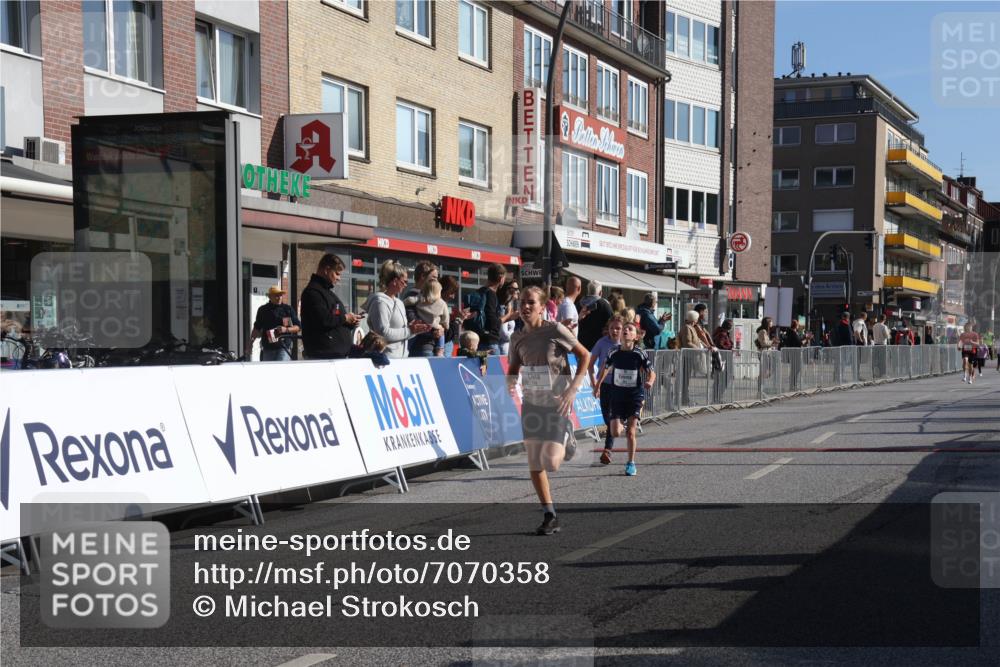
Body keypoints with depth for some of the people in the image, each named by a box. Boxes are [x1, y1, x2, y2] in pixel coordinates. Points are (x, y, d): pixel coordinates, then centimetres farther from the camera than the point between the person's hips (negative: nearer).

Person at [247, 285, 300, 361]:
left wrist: (286, 329, -11)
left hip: (284, 348, -3)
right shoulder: (263, 310, 9)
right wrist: (251, 342, 9)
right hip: (267, 349, 3)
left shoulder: (288, 309, 4)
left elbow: (298, 327, 5)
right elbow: (257, 328, 17)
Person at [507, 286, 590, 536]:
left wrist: (573, 389, -16)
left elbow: (584, 355, -7)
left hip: (557, 403, -5)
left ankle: (565, 446, 22)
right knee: (534, 465, 3)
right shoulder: (517, 338, 0)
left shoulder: (555, 330, -14)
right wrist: (511, 380, -10)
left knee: (550, 461, -15)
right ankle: (550, 516, 16)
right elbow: (514, 366, 14)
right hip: (532, 403, 5)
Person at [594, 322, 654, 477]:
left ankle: (631, 463, 11)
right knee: (615, 433, -6)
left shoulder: (639, 354, -10)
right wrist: (598, 386, 21)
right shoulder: (615, 353, -4)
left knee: (630, 432, -5)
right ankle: (622, 422, 30)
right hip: (617, 395, 2)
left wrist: (650, 382, -25)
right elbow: (606, 368, 15)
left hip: (635, 396, -2)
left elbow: (652, 372, -3)